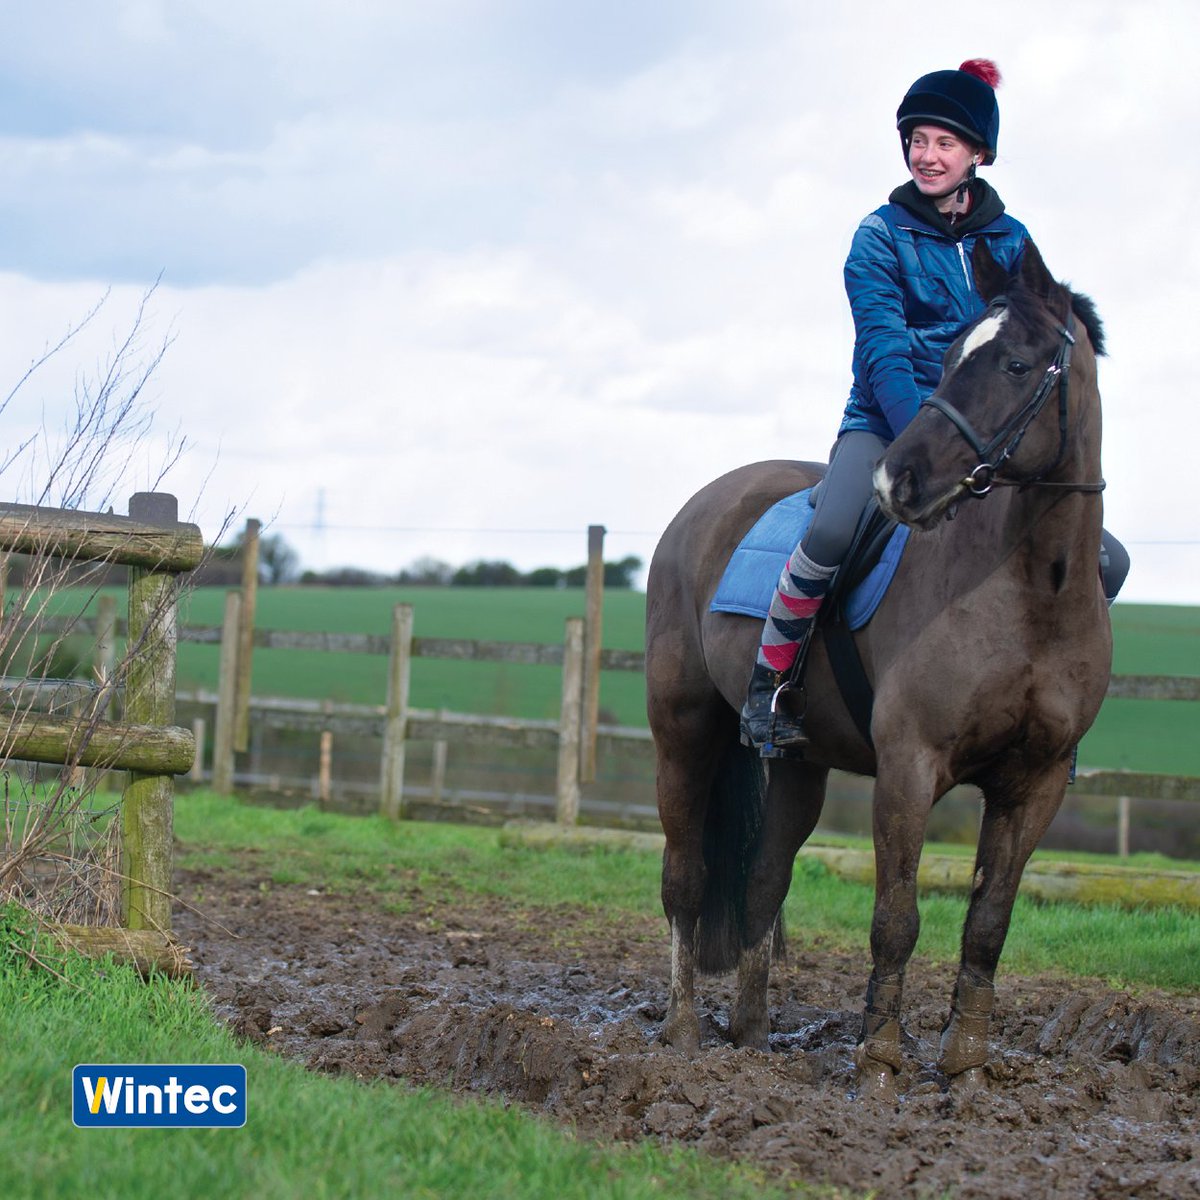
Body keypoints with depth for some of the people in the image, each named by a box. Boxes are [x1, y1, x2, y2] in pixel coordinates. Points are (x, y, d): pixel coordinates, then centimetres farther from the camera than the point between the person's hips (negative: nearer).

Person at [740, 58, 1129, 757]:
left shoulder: (1011, 242, 8)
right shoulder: (881, 238, -3)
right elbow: (884, 355, -13)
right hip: (886, 424, -4)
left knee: (1107, 560, -8)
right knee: (831, 531, -35)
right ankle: (768, 687, -15)